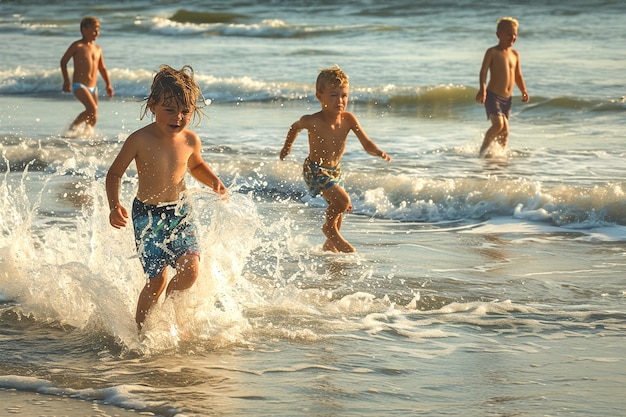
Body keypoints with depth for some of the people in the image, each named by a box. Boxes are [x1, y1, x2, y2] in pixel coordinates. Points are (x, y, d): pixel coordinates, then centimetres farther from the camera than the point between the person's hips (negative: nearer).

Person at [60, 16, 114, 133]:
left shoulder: (97, 49, 13)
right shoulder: (77, 46, -5)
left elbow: (102, 68, 21)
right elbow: (63, 61, -1)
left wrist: (108, 85, 11)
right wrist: (66, 81, -8)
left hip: (93, 87, 7)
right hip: (79, 85, -7)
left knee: (94, 117, 4)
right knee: (92, 109, -24)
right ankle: (73, 127, -9)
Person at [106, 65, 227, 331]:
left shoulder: (190, 141, -3)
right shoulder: (140, 140, -16)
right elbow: (114, 173, -5)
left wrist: (215, 182, 3)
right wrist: (115, 206, -19)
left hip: (180, 212, 4)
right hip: (148, 215, -4)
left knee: (190, 268, -12)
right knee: (157, 278, -8)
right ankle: (140, 328, 14)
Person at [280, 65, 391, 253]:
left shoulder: (348, 119, -19)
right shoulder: (312, 121, -26)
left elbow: (367, 144, -20)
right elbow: (295, 127, -3)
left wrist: (379, 153, -40)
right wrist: (287, 146, 10)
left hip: (335, 169, 6)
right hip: (315, 170, -5)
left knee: (339, 208, 19)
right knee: (342, 200, -22)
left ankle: (329, 244, 43)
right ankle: (330, 228, 7)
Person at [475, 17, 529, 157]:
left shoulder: (515, 54, 11)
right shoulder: (492, 52, -7)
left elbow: (518, 76, 19)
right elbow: (483, 72, -14)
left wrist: (524, 91, 5)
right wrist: (482, 89, -29)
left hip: (507, 98, 6)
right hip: (493, 96, -6)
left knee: (505, 131, 8)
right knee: (498, 124, -23)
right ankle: (484, 148, -6)